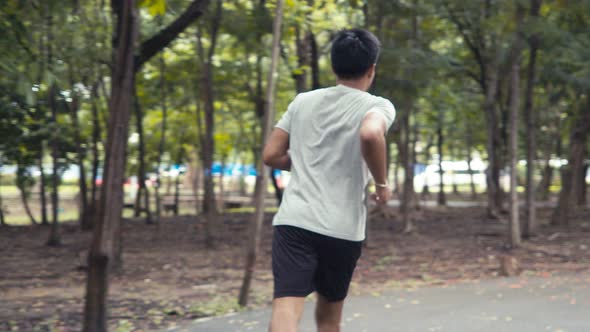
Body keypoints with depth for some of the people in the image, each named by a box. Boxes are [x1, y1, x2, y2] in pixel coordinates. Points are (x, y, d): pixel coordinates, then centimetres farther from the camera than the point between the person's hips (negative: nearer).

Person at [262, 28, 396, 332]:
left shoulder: (302, 101, 13)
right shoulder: (378, 106, 0)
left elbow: (271, 155, 14)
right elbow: (371, 134, -24)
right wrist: (381, 183, -8)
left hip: (294, 220, 1)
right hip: (343, 229, -1)